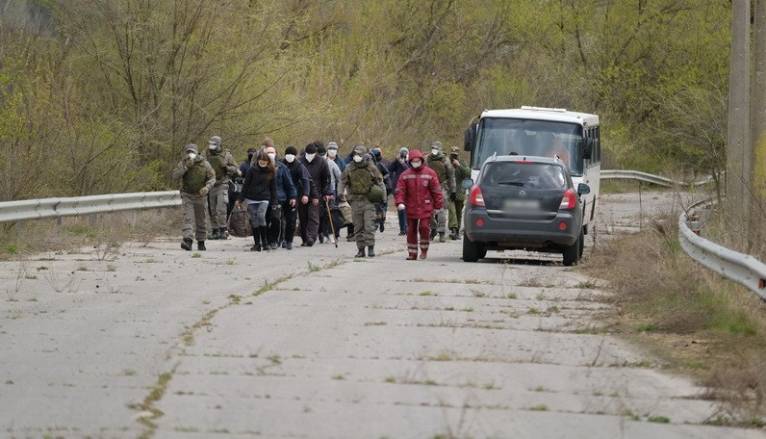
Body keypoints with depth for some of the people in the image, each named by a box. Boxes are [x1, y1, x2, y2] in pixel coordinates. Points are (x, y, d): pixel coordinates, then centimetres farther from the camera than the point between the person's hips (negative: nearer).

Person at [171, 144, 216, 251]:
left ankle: (201, 242, 26)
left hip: (200, 195, 1)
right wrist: (186, 167, -24)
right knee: (188, 218, -17)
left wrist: (207, 187, -24)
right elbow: (175, 176, -14)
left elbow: (212, 178, -5)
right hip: (187, 195, -1)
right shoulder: (182, 164, -4)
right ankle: (188, 240, -28)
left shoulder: (204, 164, -6)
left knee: (201, 220, 11)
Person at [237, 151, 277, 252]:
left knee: (261, 216, -19)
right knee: (254, 220, 2)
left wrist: (274, 201, 6)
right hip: (251, 198, 1)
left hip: (264, 199, -1)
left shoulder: (271, 171, 3)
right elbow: (246, 185, 1)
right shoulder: (252, 170, -2)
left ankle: (265, 242, -10)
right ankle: (257, 244, 10)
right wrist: (241, 199, -1)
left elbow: (273, 187, 9)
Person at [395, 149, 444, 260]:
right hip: (411, 208, 2)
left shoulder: (430, 173, 1)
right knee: (411, 230, 6)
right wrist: (400, 202, -17)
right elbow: (400, 190, -1)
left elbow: (436, 190, 3)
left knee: (424, 228, -12)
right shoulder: (405, 175, 4)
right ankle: (412, 253, 15)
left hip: (426, 208, -2)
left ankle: (424, 250, 6)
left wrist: (438, 205, 1)